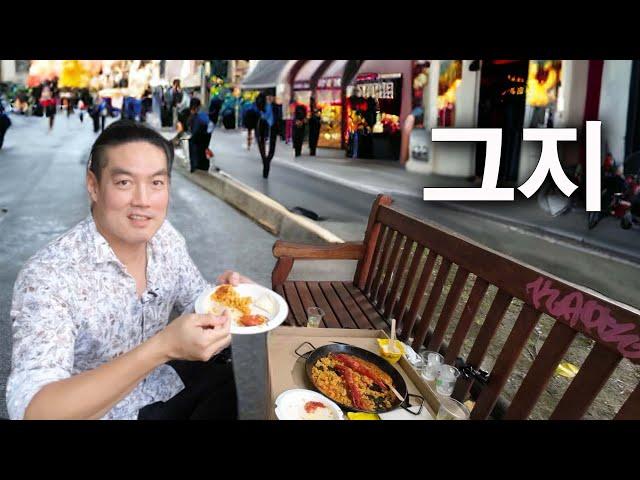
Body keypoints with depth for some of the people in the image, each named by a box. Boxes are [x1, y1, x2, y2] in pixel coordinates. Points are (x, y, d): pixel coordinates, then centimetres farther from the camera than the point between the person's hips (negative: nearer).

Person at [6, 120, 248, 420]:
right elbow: (30, 411, -35)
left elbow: (194, 301, 6)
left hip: (160, 381, 6)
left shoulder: (165, 236, -8)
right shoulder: (47, 277, -27)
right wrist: (162, 347, -44)